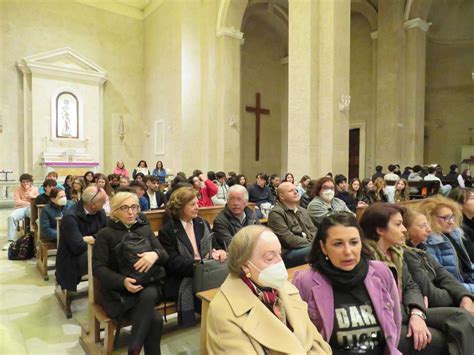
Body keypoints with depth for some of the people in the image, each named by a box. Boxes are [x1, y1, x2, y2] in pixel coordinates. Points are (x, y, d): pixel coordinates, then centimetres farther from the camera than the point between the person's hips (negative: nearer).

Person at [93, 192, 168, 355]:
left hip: (148, 286, 3)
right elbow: (98, 267, -6)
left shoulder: (145, 228, 11)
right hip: (120, 291, -3)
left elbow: (165, 256, 3)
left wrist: (155, 254, -23)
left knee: (149, 295, -33)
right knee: (155, 319, -28)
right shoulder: (105, 234, 1)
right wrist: (123, 281, -23)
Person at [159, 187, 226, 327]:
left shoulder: (203, 224, 12)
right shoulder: (167, 231, -5)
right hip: (182, 281, -5)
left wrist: (217, 253, -12)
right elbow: (174, 263, -13)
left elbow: (214, 247, 14)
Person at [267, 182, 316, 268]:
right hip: (288, 253, -8)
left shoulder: (302, 210, 20)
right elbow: (288, 239, -15)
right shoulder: (276, 213, -8)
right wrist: (312, 244, -13)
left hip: (307, 246, 8)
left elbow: (313, 230, 16)